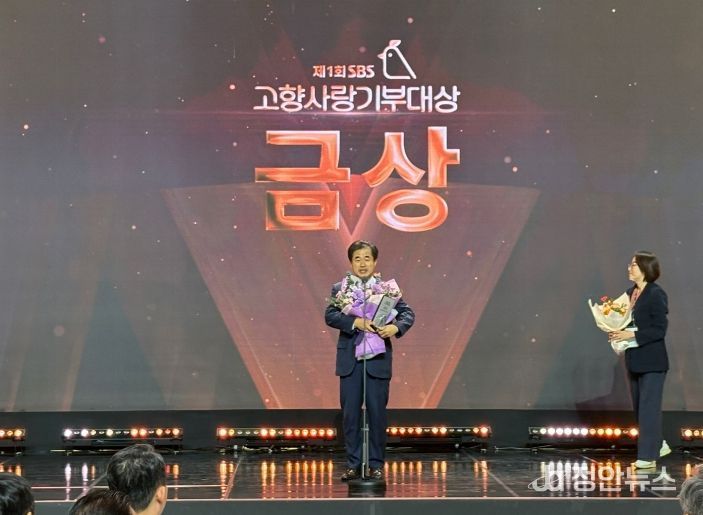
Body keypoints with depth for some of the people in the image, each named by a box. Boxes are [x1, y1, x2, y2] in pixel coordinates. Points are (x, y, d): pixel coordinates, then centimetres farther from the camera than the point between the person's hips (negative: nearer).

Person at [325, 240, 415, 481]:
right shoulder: (340, 289, 5)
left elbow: (408, 312, -1)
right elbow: (330, 316, -8)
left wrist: (396, 327, -22)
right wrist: (356, 322, -23)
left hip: (378, 360, -1)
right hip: (350, 361, 1)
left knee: (377, 413, 3)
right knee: (350, 414, 5)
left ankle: (376, 465, 13)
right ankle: (353, 464, 14)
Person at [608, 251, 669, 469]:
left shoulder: (656, 294, -15)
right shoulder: (630, 293, 9)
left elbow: (660, 329, -18)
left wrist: (632, 335, -22)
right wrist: (618, 332, -2)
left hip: (652, 362, -8)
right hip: (635, 360, 8)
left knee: (648, 407, -3)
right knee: (639, 408, 15)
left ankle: (648, 456, 4)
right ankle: (658, 445, 30)